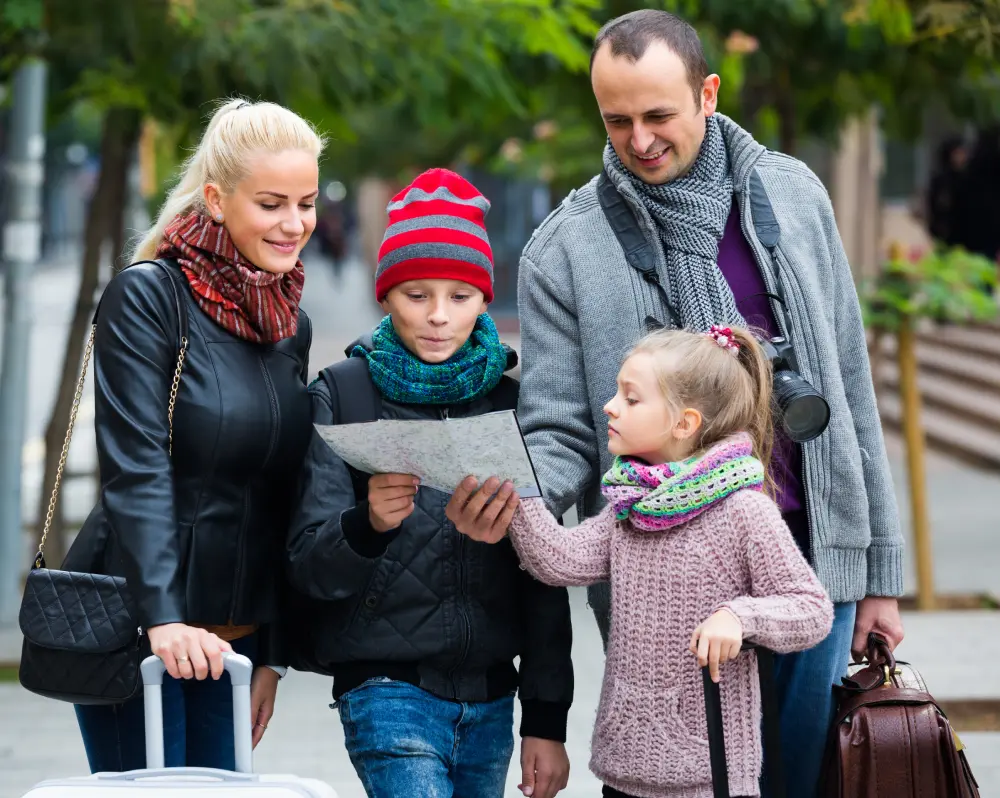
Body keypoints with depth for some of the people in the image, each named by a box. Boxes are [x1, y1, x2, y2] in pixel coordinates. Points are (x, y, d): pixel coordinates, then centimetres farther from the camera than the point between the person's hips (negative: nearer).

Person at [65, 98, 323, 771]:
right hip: (135, 633, -6)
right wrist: (164, 619, -27)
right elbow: (136, 470, -17)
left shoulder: (292, 326, 12)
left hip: (233, 637, 6)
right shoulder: (147, 298, -8)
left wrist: (271, 654, 14)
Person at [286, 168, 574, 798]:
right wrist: (368, 524, -26)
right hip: (389, 691, -3)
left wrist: (547, 719, 7)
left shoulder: (509, 400, 7)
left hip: (490, 698, 4)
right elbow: (310, 568, -5)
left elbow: (542, 572, 10)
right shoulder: (344, 393, -1)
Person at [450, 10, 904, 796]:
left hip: (812, 555, 3)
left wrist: (880, 564, 8)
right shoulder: (564, 247, -4)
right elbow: (559, 432, -4)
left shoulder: (791, 193, 5)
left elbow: (850, 389, 9)